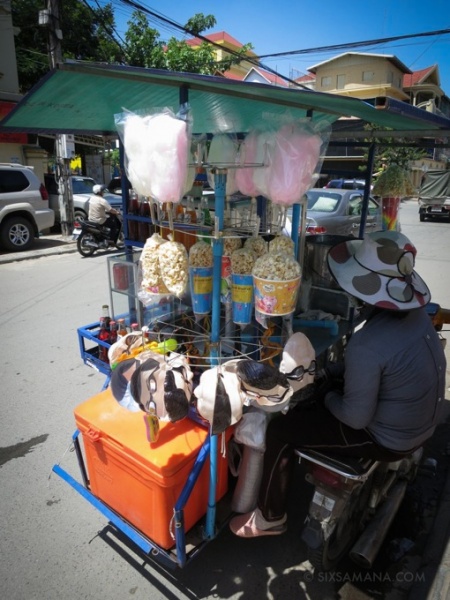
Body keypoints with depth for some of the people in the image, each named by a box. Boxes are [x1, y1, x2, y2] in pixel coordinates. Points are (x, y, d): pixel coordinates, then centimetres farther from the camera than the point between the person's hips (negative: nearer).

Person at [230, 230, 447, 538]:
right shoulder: (416, 311, -9)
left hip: (388, 440, -8)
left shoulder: (366, 346, -36)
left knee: (280, 431, -2)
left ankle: (271, 518, 19)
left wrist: (329, 398, -6)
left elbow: (356, 418, -25)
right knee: (310, 403, 24)